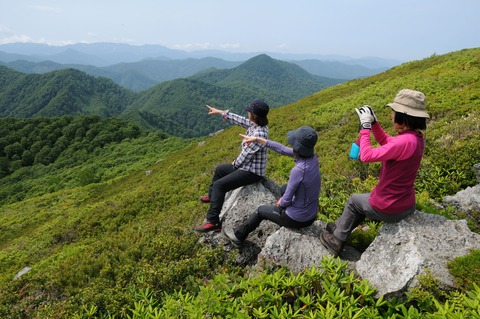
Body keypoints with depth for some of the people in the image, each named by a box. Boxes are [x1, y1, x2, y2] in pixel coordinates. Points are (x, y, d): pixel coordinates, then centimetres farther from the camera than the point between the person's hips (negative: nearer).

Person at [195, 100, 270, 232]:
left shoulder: (259, 133, -30)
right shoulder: (254, 124, -2)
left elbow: (247, 155, -24)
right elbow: (238, 119, 13)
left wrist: (236, 163, -5)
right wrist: (220, 112, 20)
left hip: (252, 172, -10)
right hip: (247, 166, 10)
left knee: (219, 185, -17)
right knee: (220, 169, 27)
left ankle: (213, 221, -12)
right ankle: (212, 196, 48)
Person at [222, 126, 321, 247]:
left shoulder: (298, 170, -33)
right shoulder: (313, 158, -8)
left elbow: (287, 200, -23)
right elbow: (283, 149, 1)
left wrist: (280, 203, 2)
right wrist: (257, 139, 6)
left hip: (296, 219, -7)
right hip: (311, 215, 7)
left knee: (261, 210, 16)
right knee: (285, 188, 31)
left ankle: (238, 237, 39)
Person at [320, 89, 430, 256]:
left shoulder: (404, 142, -31)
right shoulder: (417, 137, -2)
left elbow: (366, 156, -29)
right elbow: (385, 141, 12)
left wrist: (365, 126, -19)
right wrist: (373, 122, 1)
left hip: (388, 209, -8)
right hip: (407, 205, 8)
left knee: (353, 201, 20)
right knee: (364, 200, 32)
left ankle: (336, 241, 37)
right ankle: (340, 227, 49)